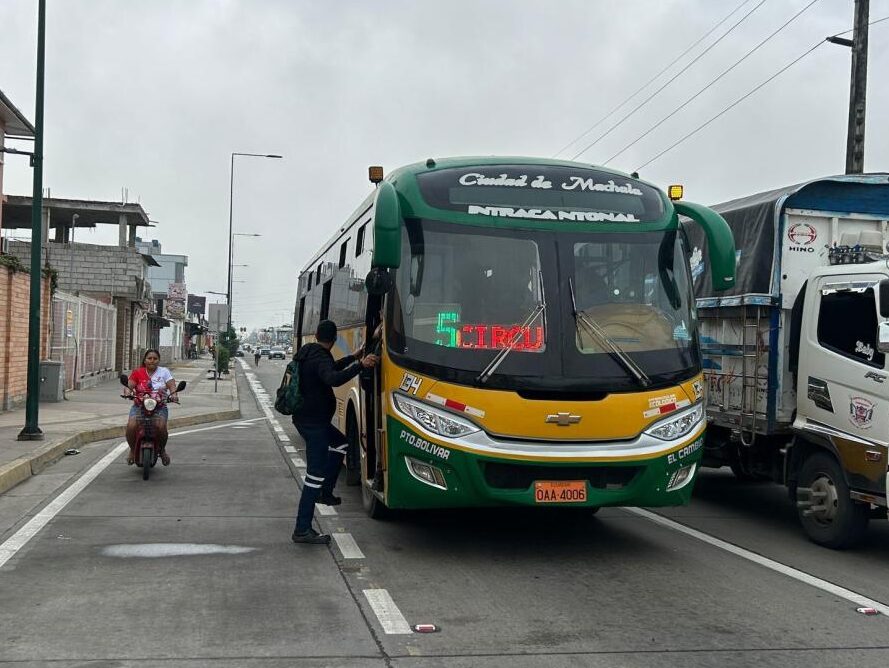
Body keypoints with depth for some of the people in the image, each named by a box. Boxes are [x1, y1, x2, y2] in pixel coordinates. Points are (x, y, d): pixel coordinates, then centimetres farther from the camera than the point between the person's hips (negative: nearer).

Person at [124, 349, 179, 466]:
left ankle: (162, 449, 1)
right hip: (139, 405, 1)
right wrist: (129, 391, -25)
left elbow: (171, 385, 1)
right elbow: (130, 385, -2)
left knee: (160, 426, -29)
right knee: (131, 426, -26)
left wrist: (173, 394, -21)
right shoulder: (138, 372, 10)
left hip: (159, 406, -1)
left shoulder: (164, 371, 11)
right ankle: (132, 449, 4)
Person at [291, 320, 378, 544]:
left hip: (305, 417, 10)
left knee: (339, 444, 30)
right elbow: (333, 379, -41)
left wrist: (352, 357, 37)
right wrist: (360, 365, -42)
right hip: (313, 422, -10)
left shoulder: (308, 352, 11)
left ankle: (325, 492, 30)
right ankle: (302, 530, -9)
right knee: (316, 474, -8)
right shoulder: (320, 358, -20)